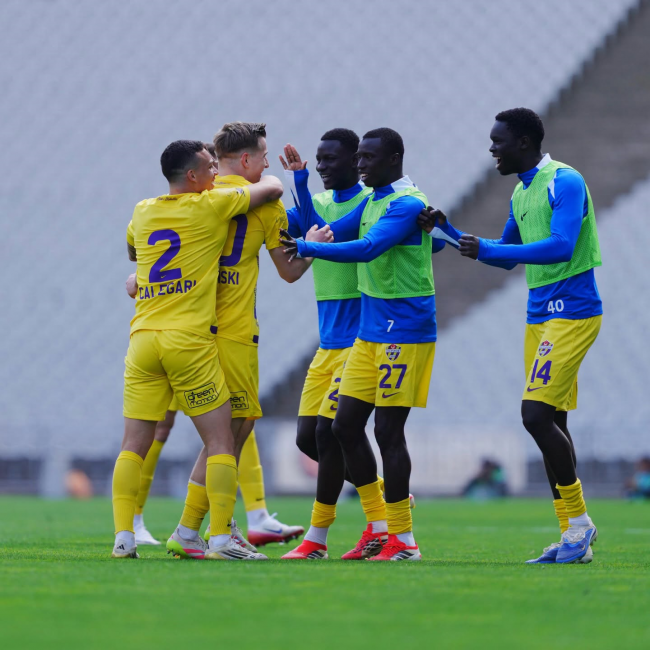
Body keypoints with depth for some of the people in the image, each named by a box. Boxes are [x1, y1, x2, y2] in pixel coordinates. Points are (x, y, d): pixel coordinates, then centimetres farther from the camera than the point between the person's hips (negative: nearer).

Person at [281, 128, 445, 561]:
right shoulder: (372, 201, 14)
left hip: (404, 330, -9)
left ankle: (403, 540, -3)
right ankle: (378, 526, 14)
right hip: (370, 330, 9)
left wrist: (308, 248, -32)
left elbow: (368, 248, -29)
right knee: (346, 425, 6)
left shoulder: (408, 203, -16)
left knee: (389, 429, -9)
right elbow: (327, 233, 20)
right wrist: (300, 184, 11)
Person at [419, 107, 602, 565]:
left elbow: (562, 246, -26)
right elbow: (507, 257, 27)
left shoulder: (564, 183, -12)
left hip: (572, 314, -9)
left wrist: (486, 250, -26)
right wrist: (450, 232, 18)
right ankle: (575, 538, 8)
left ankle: (579, 521, -7)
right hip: (539, 317, 9)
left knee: (537, 415, -17)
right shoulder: (521, 193, 16)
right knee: (550, 422, 6)